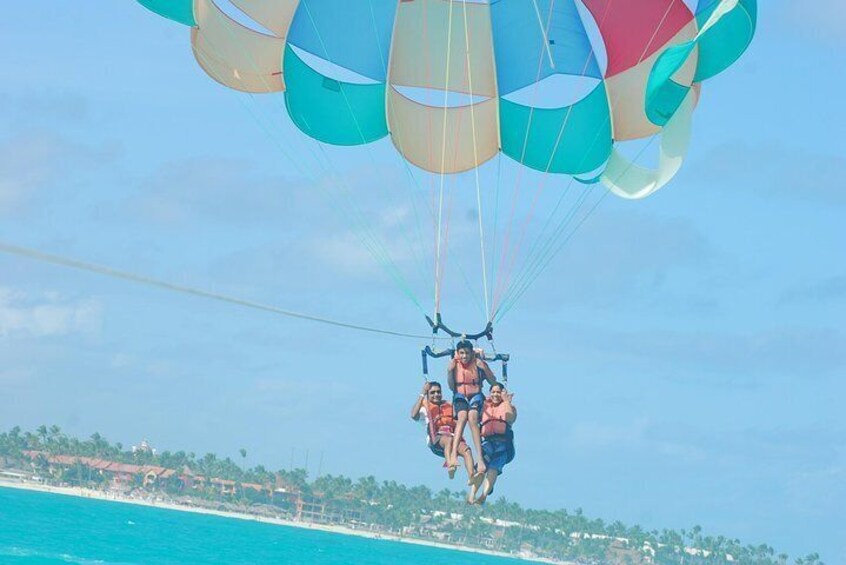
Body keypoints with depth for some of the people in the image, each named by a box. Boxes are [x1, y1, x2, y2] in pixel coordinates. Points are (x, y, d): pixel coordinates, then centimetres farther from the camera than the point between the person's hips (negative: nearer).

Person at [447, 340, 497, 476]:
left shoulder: (478, 363, 0)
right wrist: (449, 371, -10)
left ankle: (480, 459, -41)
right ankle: (454, 453, -46)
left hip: (475, 395, -1)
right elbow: (451, 387, 5)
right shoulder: (454, 364, 4)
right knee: (462, 416, -33)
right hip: (460, 396, 1)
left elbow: (493, 382, 3)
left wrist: (484, 369, -12)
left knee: (472, 418, -32)